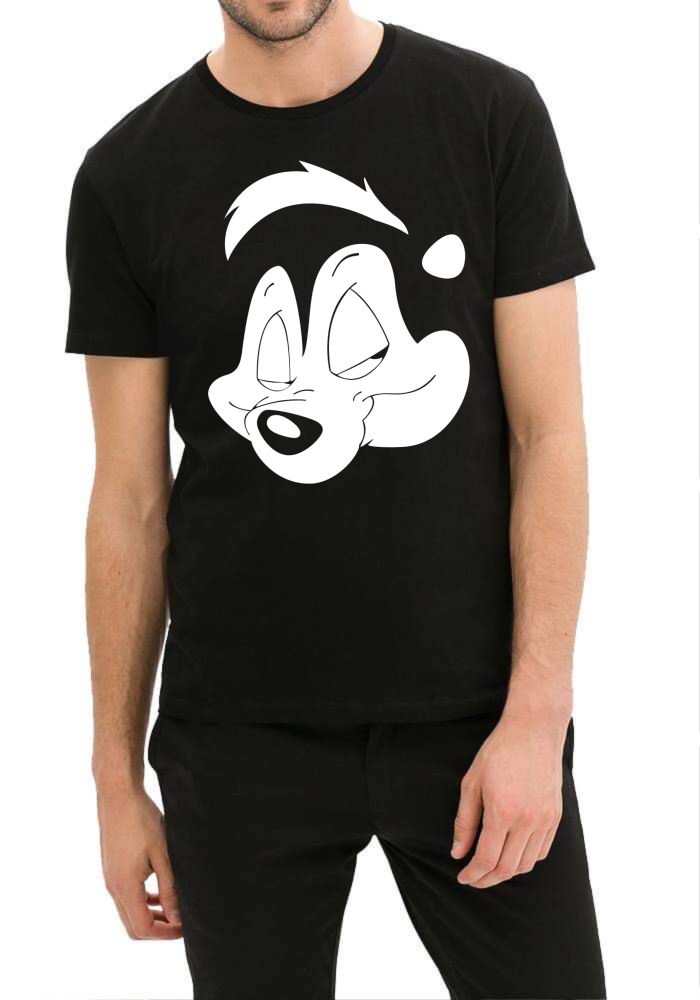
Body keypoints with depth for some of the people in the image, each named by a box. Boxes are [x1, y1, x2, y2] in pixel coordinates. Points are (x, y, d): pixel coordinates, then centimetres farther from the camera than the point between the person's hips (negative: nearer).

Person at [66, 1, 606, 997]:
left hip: (472, 718, 0)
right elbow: (132, 500, 3)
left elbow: (548, 435, -3)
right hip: (242, 737, 1)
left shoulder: (491, 114, -3)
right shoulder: (128, 177, -1)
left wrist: (537, 714, -10)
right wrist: (117, 776, 4)